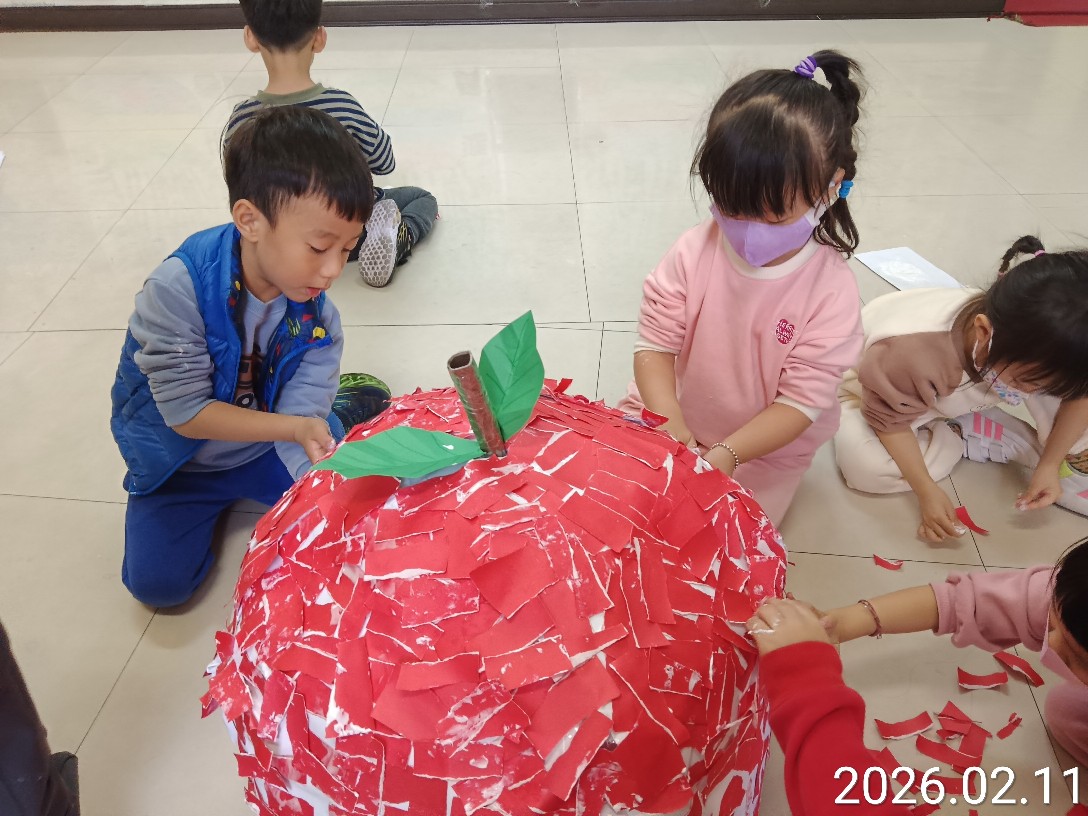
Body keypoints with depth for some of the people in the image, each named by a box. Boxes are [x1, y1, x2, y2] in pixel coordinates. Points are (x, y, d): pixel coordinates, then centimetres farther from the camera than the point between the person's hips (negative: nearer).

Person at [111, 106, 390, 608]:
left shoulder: (316, 314, -20)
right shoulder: (177, 290, -32)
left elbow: (300, 418, -23)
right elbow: (185, 412, -28)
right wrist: (293, 427, -36)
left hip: (267, 446, 2)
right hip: (181, 461, -1)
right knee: (157, 581, -11)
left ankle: (347, 408, 16)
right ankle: (217, 503, 16)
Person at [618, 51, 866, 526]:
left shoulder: (830, 290, -23)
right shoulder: (693, 253, -17)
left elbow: (802, 400, -21)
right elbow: (654, 347, -16)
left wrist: (726, 455, -34)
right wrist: (669, 424, -34)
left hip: (765, 448, -2)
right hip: (669, 419, 3)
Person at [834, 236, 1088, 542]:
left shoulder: (1040, 343, -31)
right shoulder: (911, 353, -45)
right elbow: (891, 421, -27)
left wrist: (1050, 464, -21)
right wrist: (926, 491, -31)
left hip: (964, 400, 3)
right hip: (878, 389, -3)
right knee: (866, 466, -31)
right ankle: (957, 436, -7)